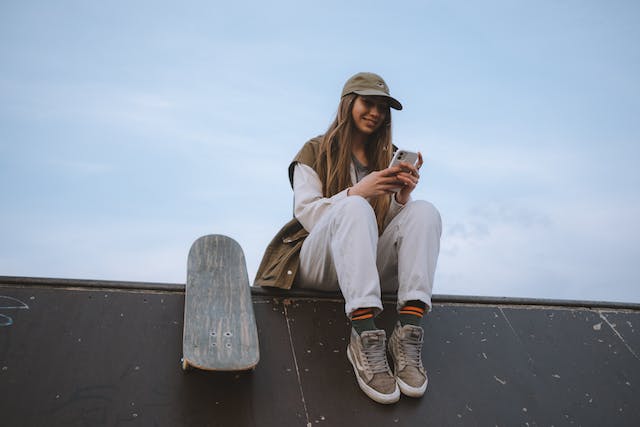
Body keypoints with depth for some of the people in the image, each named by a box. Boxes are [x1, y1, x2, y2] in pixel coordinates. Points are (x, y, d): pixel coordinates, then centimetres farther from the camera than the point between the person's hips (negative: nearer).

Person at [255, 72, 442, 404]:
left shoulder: (387, 158, 21)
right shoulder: (316, 151, 11)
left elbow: (394, 224, 10)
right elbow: (305, 213, -4)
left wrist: (402, 196, -13)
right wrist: (357, 191, -20)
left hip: (370, 269, 4)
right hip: (316, 262, -3)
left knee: (424, 211, -20)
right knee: (354, 208, -33)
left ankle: (408, 331, -38)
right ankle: (365, 336, -49)